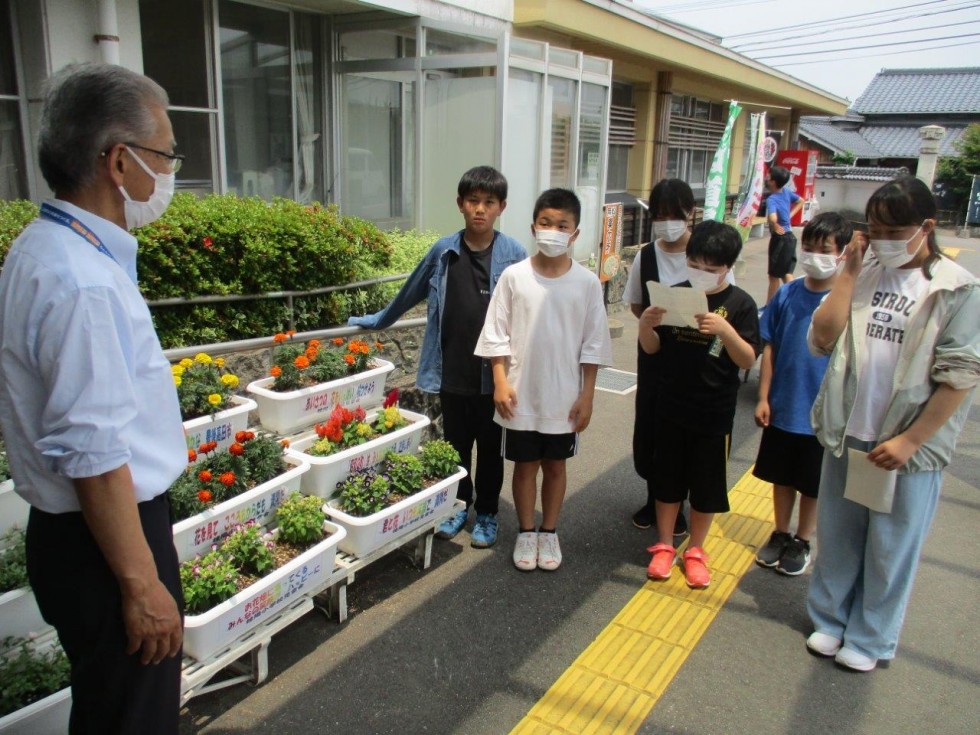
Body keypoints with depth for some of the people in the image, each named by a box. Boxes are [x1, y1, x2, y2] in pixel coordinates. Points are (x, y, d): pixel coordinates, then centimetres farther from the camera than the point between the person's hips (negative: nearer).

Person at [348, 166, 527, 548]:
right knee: (456, 443, 16)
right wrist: (376, 321, 22)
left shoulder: (514, 255, -8)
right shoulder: (443, 252, 0)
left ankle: (487, 513, 31)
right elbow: (409, 294, 14)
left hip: (493, 373, -2)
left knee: (489, 447, 14)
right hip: (452, 371, 2)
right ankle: (459, 504, 36)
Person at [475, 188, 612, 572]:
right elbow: (497, 334, -2)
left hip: (564, 396, 1)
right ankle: (526, 533, 31)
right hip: (521, 394, 0)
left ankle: (549, 532, 33)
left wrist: (587, 394, -3)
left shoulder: (586, 282, -5)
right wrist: (501, 382, -7)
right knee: (525, 464, 12)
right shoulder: (514, 276, -7)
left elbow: (592, 343, -1)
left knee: (555, 465, 15)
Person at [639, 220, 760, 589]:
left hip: (714, 413, -2)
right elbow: (652, 348, 4)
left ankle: (695, 550, 31)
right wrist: (645, 325, -18)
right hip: (671, 407, 2)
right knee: (667, 479, 13)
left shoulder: (740, 304, -7)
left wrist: (725, 330, -28)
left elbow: (747, 360, -11)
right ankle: (664, 545, 31)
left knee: (706, 486, 12)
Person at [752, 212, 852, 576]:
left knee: (812, 484, 14)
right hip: (783, 407, 3)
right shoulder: (787, 294, -5)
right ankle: (780, 534, 37)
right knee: (782, 477, 18)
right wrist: (763, 398, 0)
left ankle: (802, 542, 34)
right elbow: (769, 348, 1)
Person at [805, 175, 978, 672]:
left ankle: (869, 640, 31)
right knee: (837, 536, 16)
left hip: (910, 446, -3)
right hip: (847, 435, 3)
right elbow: (822, 339, -7)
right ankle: (830, 619, 37)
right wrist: (849, 271, -8)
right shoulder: (863, 275, 2)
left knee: (890, 548, 11)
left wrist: (909, 441, -12)